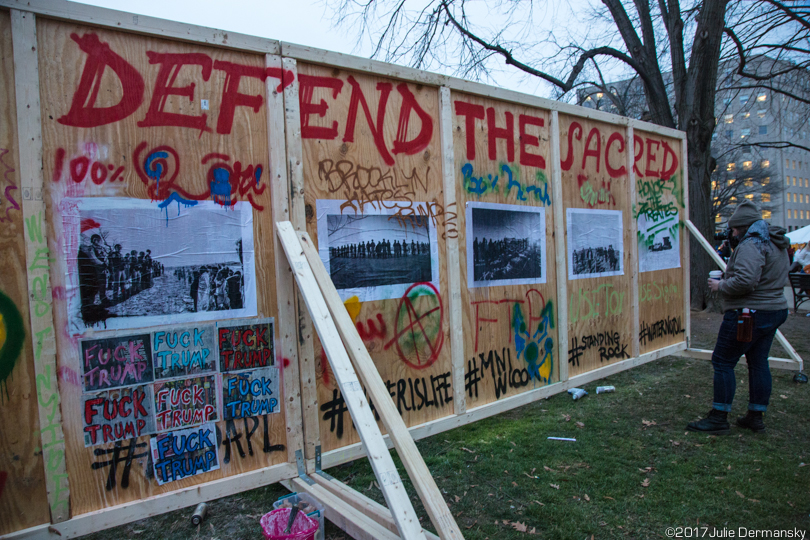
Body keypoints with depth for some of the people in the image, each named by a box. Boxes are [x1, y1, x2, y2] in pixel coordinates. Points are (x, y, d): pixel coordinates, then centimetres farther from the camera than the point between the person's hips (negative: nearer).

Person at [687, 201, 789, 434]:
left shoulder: (751, 246, -18)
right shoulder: (777, 244, 16)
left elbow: (745, 280, -30)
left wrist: (721, 286, -14)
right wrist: (729, 278, 12)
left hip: (749, 314, -10)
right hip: (775, 309, 10)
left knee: (723, 362, -3)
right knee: (759, 363, 15)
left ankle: (719, 418, 1)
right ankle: (756, 417, 22)